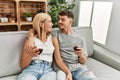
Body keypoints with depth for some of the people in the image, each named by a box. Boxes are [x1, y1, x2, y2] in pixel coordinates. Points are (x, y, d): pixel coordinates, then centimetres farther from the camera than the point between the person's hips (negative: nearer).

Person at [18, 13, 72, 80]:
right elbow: (23, 65, 5)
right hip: (32, 69, 0)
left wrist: (68, 72, -12)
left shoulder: (53, 39, 10)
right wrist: (31, 55, -15)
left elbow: (59, 60, 5)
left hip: (48, 70, 1)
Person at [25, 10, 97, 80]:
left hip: (79, 67, 2)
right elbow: (33, 30, 8)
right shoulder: (55, 34, 9)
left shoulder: (80, 39, 13)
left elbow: (83, 61, 13)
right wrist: (31, 38, -14)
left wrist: (81, 55, -10)